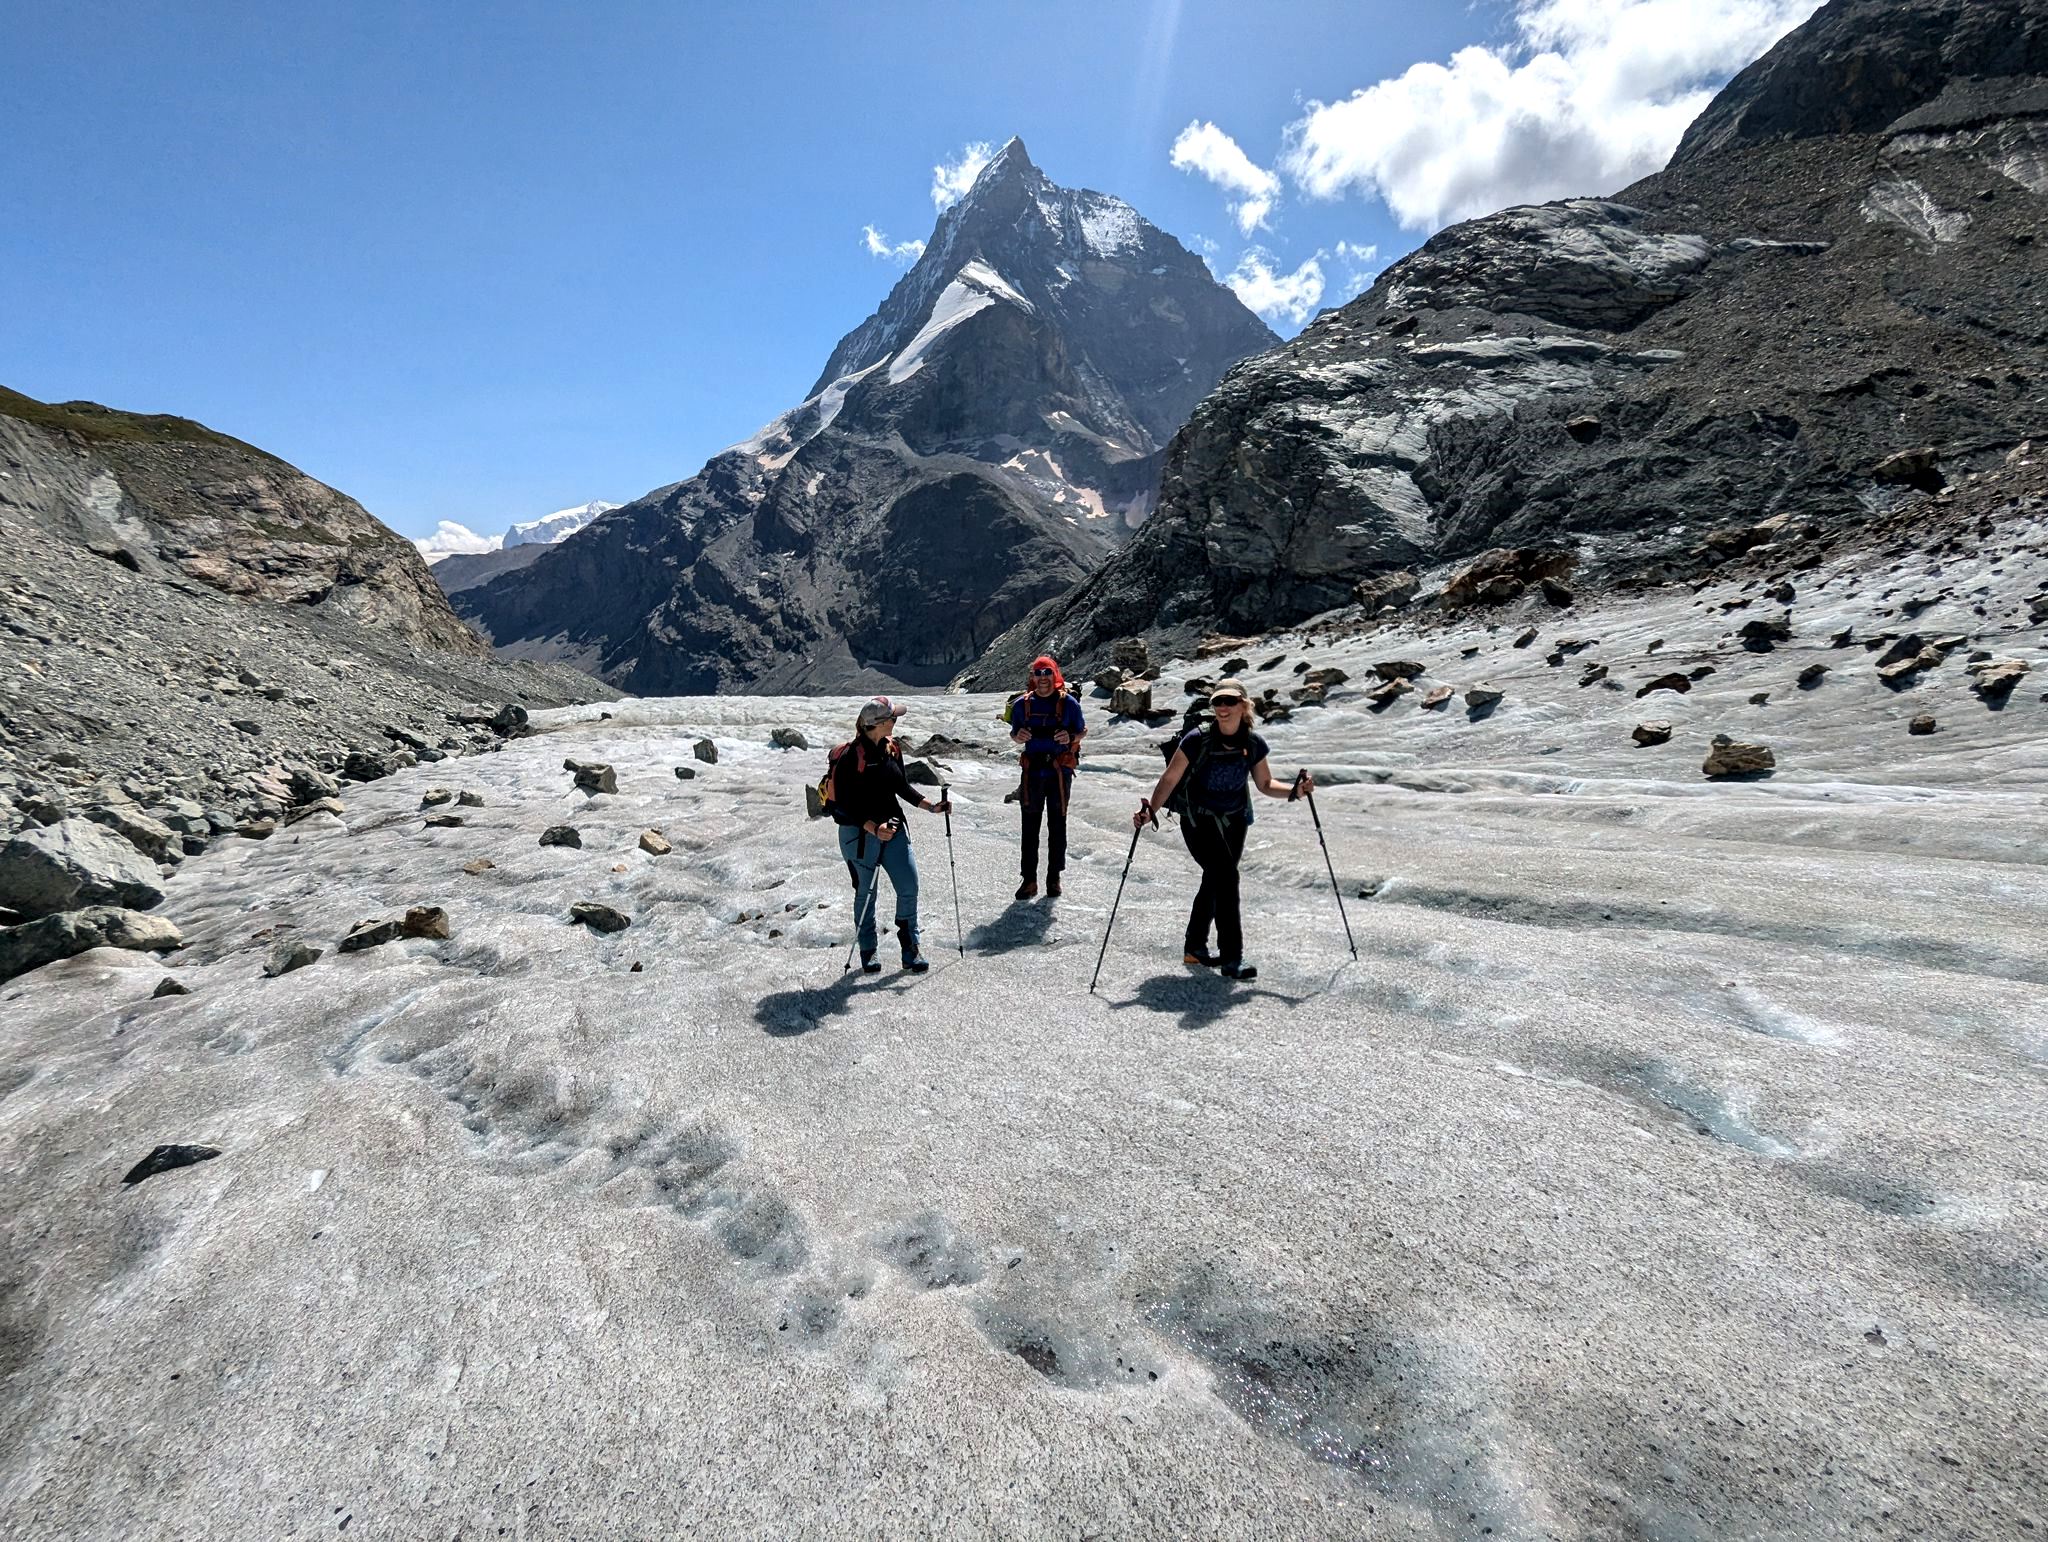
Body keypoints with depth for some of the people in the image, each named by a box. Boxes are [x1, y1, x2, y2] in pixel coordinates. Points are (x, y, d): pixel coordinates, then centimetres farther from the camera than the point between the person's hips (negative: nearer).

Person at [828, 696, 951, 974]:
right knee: (866, 894, 7)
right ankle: (867, 951, 25)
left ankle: (910, 947, 17)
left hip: (893, 829, 6)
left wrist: (930, 806, 5)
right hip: (860, 833, -6)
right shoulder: (850, 756, -18)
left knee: (909, 886, 1)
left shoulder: (891, 748, 3)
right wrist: (873, 827, -26)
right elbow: (844, 804, -17)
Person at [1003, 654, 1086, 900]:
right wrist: (1018, 737, -10)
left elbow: (1083, 731, 9)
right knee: (1030, 827, 3)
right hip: (1032, 771, 2)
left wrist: (1071, 737, -14)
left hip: (1060, 771, -1)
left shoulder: (1068, 703, 0)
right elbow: (1013, 735, 14)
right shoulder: (1022, 704, 5)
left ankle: (1054, 877, 18)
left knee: (1057, 826, 7)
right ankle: (1029, 880, 10)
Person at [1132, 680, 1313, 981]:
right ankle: (1231, 958, -9)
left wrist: (1294, 790, -10)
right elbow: (1170, 778, -13)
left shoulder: (1253, 744, -5)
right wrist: (1151, 809, -25)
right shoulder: (1197, 739, -18)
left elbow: (1265, 784, 7)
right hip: (1199, 820, -5)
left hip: (1235, 821, 5)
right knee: (1226, 877, -17)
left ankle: (1195, 947, 31)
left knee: (1214, 882, 13)